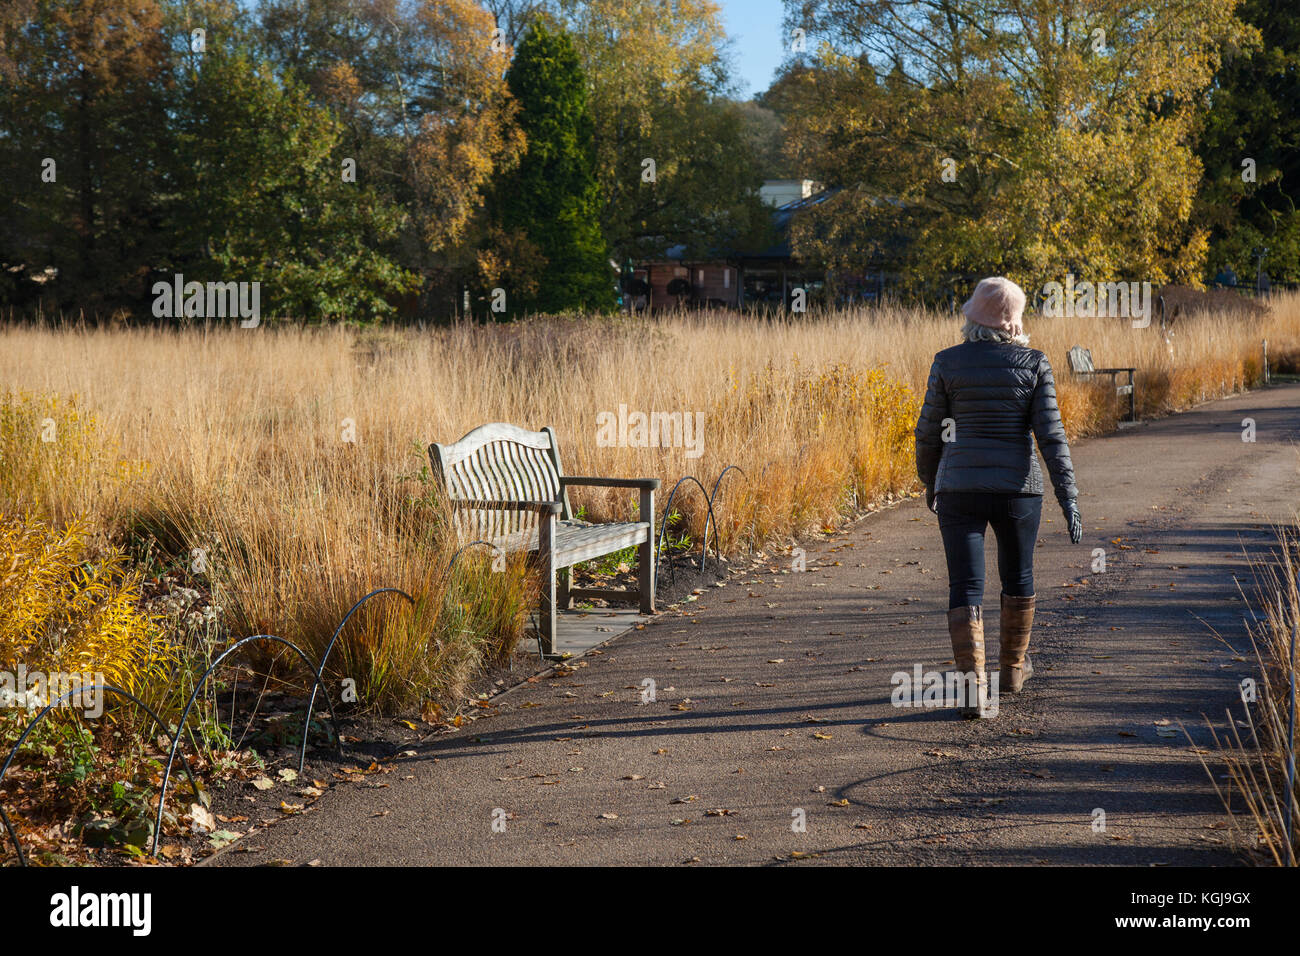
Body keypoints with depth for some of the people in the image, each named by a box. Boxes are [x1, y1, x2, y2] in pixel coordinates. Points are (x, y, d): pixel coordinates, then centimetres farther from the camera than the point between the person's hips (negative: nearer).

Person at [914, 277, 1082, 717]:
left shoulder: (947, 363, -3)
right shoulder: (1033, 364, -4)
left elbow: (929, 432, 2)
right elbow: (1050, 434, -8)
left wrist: (929, 482, 18)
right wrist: (1069, 498, -7)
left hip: (960, 487, 0)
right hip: (1016, 488, 1)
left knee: (966, 588, 0)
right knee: (1018, 577, 22)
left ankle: (973, 687, -13)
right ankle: (1011, 669, 37)